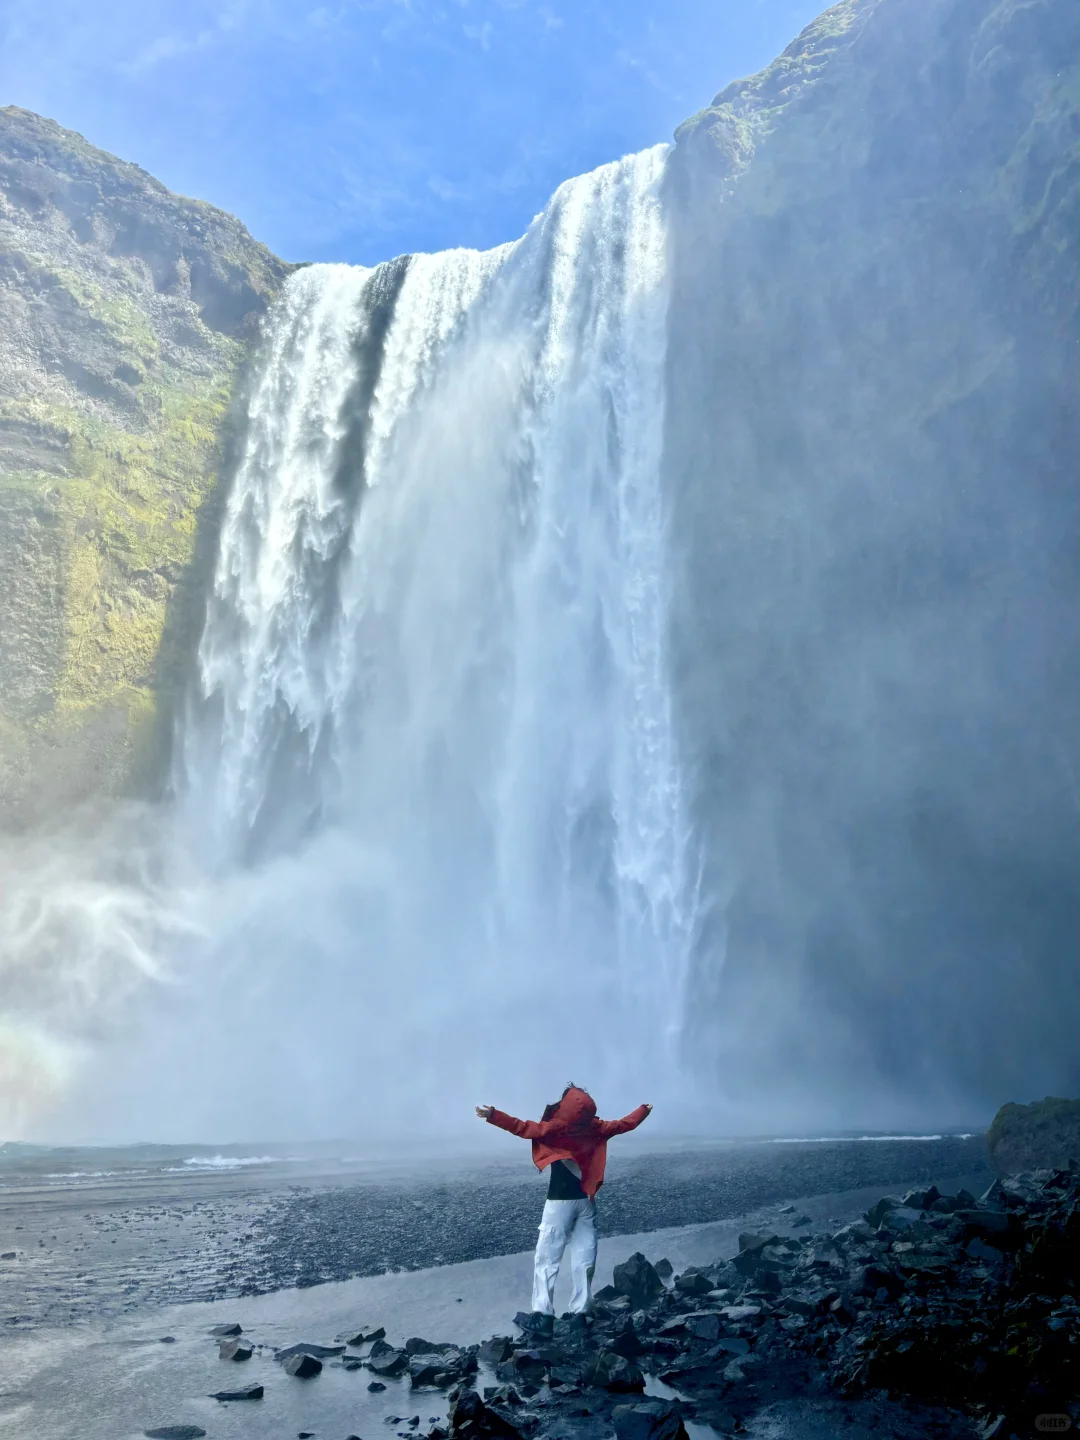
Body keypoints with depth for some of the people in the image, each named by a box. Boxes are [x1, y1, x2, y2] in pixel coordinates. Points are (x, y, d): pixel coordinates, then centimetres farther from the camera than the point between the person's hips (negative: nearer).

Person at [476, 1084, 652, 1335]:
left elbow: (523, 1128, -21)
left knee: (546, 1258, 0)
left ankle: (543, 1316, -2)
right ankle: (580, 1314, 10)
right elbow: (624, 1124, 15)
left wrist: (492, 1115, -24)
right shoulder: (595, 1127, 1)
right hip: (586, 1200, 5)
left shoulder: (555, 1128, -13)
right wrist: (644, 1110, 32)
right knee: (584, 1259, 9)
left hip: (561, 1201, -5)